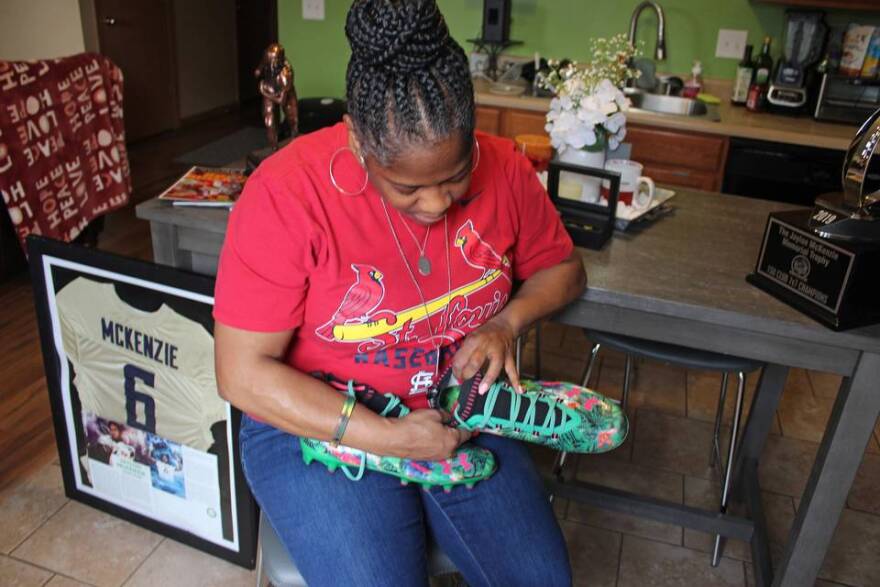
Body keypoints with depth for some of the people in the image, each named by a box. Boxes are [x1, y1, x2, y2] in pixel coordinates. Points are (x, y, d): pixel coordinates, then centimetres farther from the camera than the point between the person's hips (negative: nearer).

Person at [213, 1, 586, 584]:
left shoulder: (504, 170, -9)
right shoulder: (287, 194, -21)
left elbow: (563, 268, 9)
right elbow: (243, 373, -18)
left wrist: (507, 320, -13)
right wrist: (386, 437, -24)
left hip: (459, 416, 3)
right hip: (317, 427, -2)